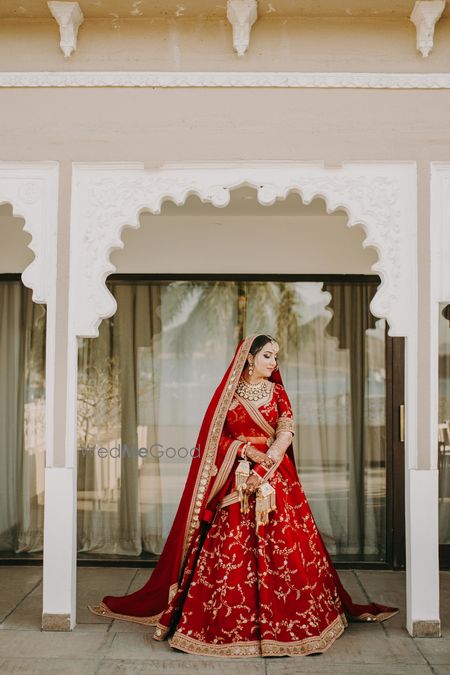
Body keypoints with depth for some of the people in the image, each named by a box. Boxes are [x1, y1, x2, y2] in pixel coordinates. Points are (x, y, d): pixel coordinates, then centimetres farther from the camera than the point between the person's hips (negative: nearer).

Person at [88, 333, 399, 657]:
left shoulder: (278, 392, 9)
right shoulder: (228, 392, 7)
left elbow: (286, 433, -3)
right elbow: (217, 436, 3)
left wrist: (262, 469, -15)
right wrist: (247, 449, -14)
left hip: (275, 477, 1)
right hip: (233, 478, -1)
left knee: (281, 546, -4)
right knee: (231, 550, -5)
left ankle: (281, 622, 7)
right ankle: (231, 624, 3)